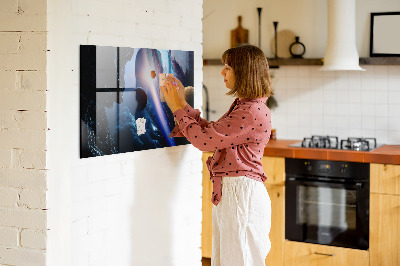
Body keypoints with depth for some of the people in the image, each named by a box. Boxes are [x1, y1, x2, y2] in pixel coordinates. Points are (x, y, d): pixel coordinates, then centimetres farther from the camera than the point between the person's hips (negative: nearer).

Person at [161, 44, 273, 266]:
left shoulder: (253, 112, -19)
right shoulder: (242, 106, 14)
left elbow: (204, 139, -19)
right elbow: (210, 131, 16)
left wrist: (177, 108, -7)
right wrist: (182, 102, 14)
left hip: (241, 193, -10)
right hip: (228, 192, 10)